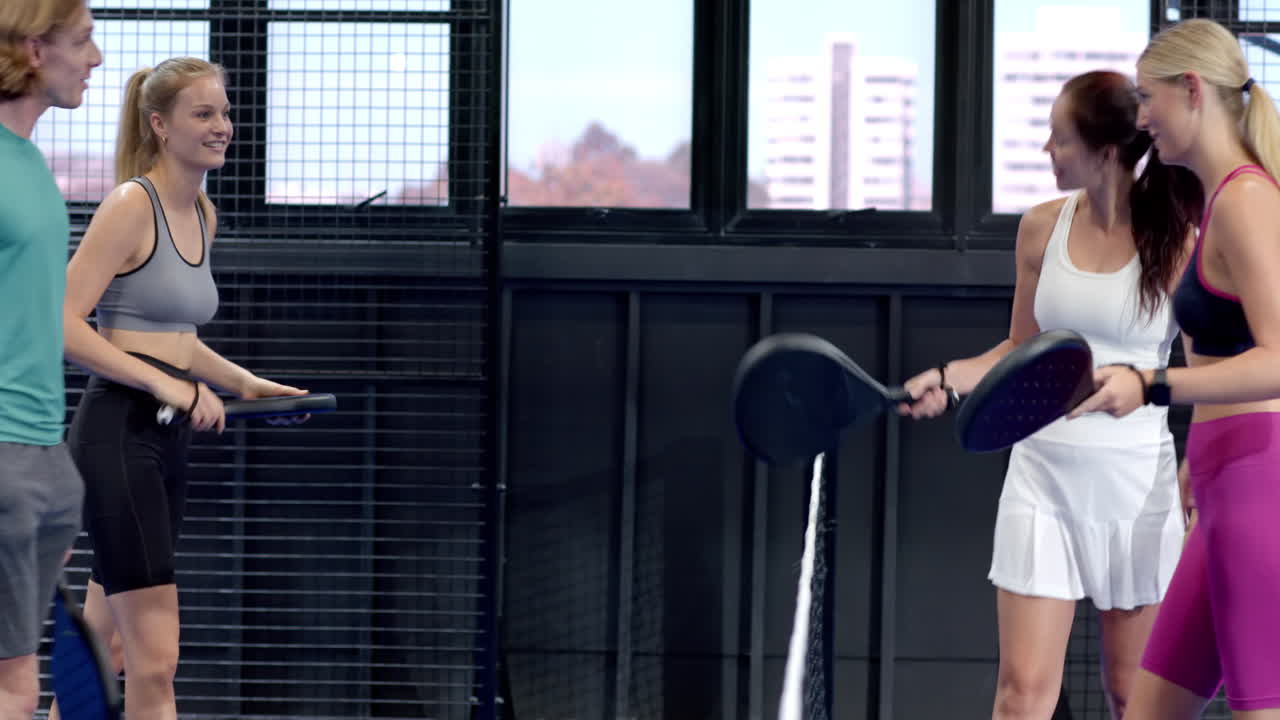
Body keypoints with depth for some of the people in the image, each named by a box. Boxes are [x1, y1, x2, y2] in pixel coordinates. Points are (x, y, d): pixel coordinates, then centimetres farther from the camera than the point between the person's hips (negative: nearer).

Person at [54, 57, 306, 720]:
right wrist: (165, 385, -21)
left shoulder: (202, 215, 15)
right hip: (118, 433, -9)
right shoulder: (131, 205, -12)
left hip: (168, 439, 9)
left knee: (104, 646, 14)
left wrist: (247, 384, 15)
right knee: (155, 658, -11)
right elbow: (64, 325, -18)